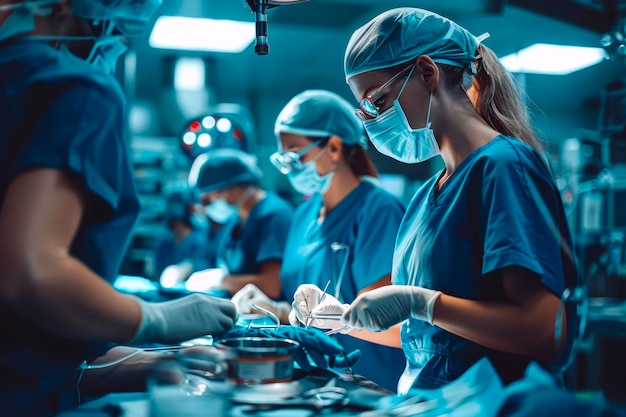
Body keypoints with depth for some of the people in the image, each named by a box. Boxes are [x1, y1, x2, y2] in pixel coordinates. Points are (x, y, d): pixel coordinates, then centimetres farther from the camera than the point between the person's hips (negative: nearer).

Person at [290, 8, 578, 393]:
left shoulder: (503, 166, -11)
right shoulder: (429, 193, 13)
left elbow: (546, 331, -18)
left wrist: (418, 302, -17)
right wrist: (344, 316, 10)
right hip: (427, 402, 7)